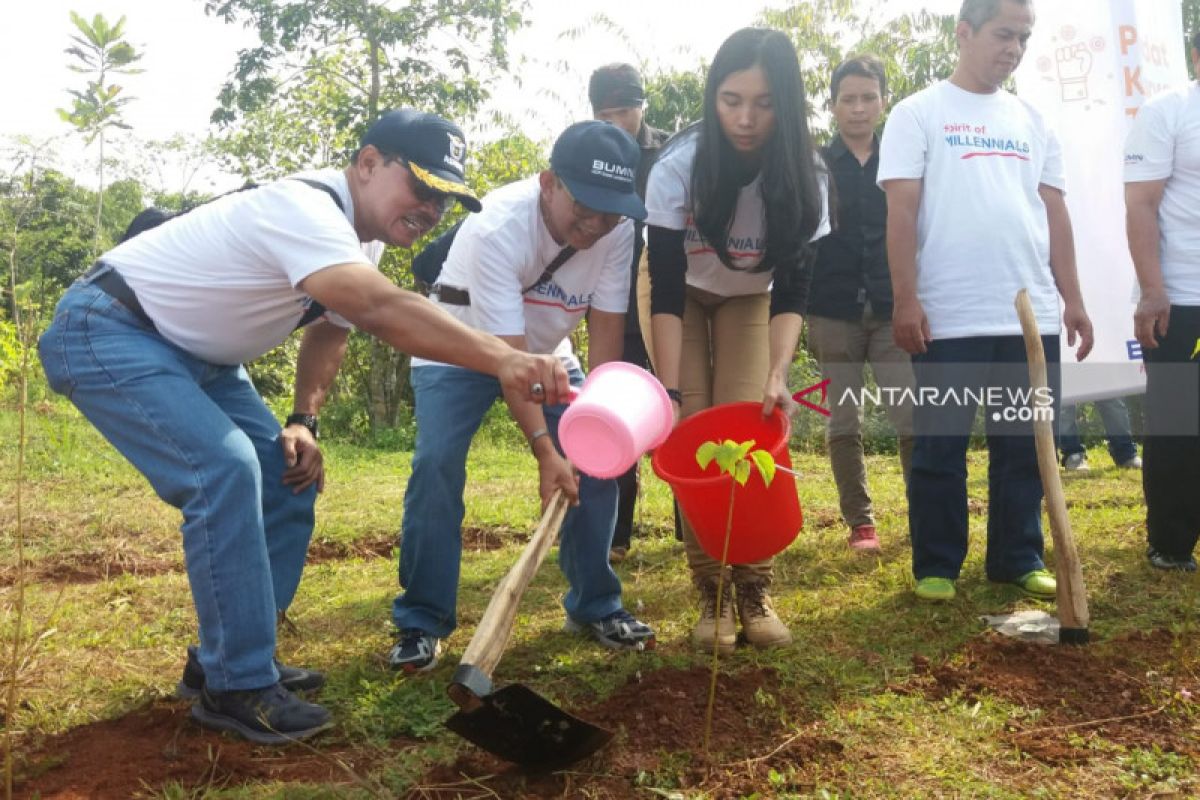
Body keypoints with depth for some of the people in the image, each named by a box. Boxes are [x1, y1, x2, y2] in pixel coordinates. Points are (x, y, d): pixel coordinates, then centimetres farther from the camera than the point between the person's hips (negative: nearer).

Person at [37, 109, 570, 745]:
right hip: (104, 332, -9)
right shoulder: (307, 208, -30)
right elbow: (381, 311, -47)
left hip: (194, 354, 10)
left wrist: (303, 423, 0)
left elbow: (328, 330, 15)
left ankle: (224, 659, 15)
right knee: (225, 468, -26)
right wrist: (502, 360, -56)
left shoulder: (362, 241, 1)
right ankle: (235, 687, -14)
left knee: (288, 478, 3)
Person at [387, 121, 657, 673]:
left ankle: (595, 607, 10)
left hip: (547, 354, 5)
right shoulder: (496, 228, -36)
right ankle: (421, 624, -6)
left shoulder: (615, 230, -22)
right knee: (436, 465, -20)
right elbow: (506, 355, -37)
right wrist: (544, 449, -41)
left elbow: (606, 327, -16)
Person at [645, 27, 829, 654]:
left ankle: (755, 590, -2)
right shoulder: (678, 167, -31)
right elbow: (664, 292, -29)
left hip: (749, 300, 1)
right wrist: (669, 394, -35)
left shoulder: (800, 173, -25)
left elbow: (792, 289, -22)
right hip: (685, 297, -1)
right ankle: (710, 594, -2)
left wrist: (778, 374, -37)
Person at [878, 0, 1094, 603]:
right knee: (940, 449, 2)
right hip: (949, 320, -4)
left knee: (1024, 447, 9)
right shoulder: (918, 114, 2)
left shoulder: (1032, 123, 17)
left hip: (1033, 317, 5)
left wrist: (1072, 299, 9)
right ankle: (936, 567, 14)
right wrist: (905, 299, -14)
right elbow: (901, 212, -5)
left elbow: (1055, 214, 15)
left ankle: (1018, 560, 22)